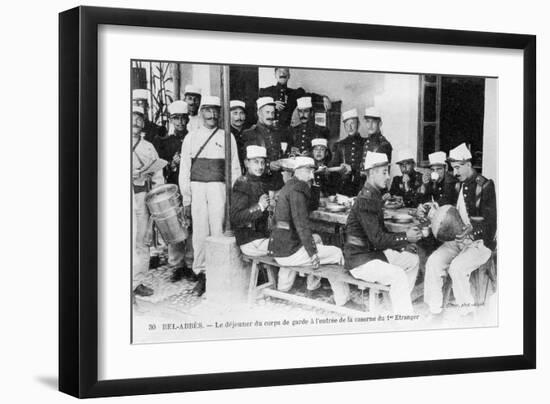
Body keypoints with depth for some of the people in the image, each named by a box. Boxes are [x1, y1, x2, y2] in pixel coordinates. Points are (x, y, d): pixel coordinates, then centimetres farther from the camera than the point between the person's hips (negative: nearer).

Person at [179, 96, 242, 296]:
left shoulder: (226, 137, 8)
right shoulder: (191, 138, 11)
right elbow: (184, 170, 11)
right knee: (199, 232, -1)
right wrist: (186, 199, 5)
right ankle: (201, 275, 6)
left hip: (219, 187, -1)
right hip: (197, 188, 1)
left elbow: (235, 169, 8)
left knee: (218, 230, -8)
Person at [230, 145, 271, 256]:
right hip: (249, 242, -8)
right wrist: (259, 207, -24)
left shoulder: (261, 185, 16)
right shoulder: (241, 185, -10)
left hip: (262, 236, 8)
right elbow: (235, 218, -19)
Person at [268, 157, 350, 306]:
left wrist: (314, 186, 8)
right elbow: (301, 223, -23)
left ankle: (313, 284, 36)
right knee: (337, 253, 1)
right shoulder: (297, 190, -16)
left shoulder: (290, 187, 15)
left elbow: (313, 206, 22)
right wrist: (312, 253, -23)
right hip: (288, 251, -10)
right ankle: (342, 300, 5)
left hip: (277, 247, 10)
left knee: (316, 238, 35)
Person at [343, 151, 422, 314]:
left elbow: (382, 232, 17)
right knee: (397, 275, -27)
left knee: (412, 259, 10)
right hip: (359, 259, -10)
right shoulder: (365, 200, -21)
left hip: (374, 251, 10)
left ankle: (399, 304, 14)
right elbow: (377, 239, -24)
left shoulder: (374, 195, 12)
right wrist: (405, 237, -18)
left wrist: (402, 244, 3)